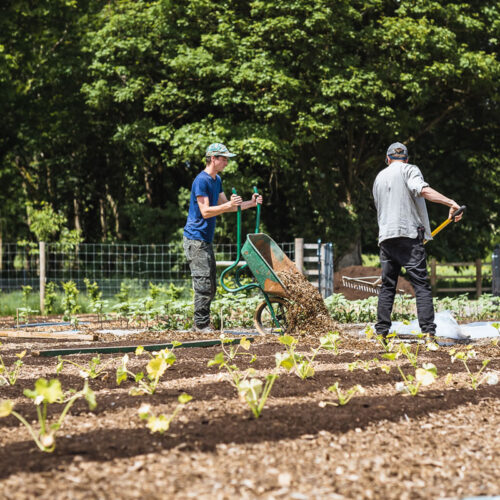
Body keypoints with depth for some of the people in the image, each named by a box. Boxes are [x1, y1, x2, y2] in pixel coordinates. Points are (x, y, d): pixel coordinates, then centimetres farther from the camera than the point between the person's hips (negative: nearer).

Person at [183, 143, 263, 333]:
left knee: (211, 286, 11)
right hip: (195, 240, -10)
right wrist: (229, 205, -31)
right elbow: (205, 211, -21)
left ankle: (202, 324, 15)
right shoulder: (201, 180, -15)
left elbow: (224, 206, 21)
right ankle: (201, 325, -8)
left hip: (206, 240, 10)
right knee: (204, 284, -11)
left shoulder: (216, 180, 14)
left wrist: (250, 203, 12)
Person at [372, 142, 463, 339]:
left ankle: (381, 330, 7)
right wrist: (450, 203, -26)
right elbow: (423, 190, -17)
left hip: (385, 237, 5)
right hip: (408, 234, -5)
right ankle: (428, 331, -16)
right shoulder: (409, 170, 4)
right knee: (421, 284, -7)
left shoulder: (379, 177, 22)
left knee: (387, 286, 11)